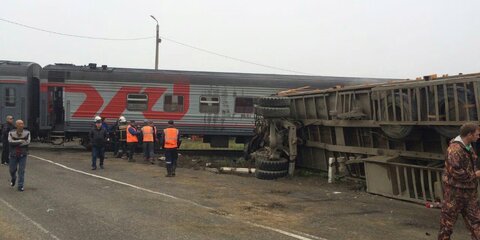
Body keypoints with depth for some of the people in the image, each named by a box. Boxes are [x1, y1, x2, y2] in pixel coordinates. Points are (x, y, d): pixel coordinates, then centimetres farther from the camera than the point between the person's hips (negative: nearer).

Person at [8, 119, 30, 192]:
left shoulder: (27, 133, -7)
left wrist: (16, 143, -17)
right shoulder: (11, 133, -8)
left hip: (23, 155, -1)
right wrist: (21, 141, -22)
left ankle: (20, 186, 1)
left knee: (21, 171, -5)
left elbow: (27, 142, -18)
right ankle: (13, 179, 45)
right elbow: (10, 142, -22)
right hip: (13, 155, 1)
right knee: (12, 169, 12)